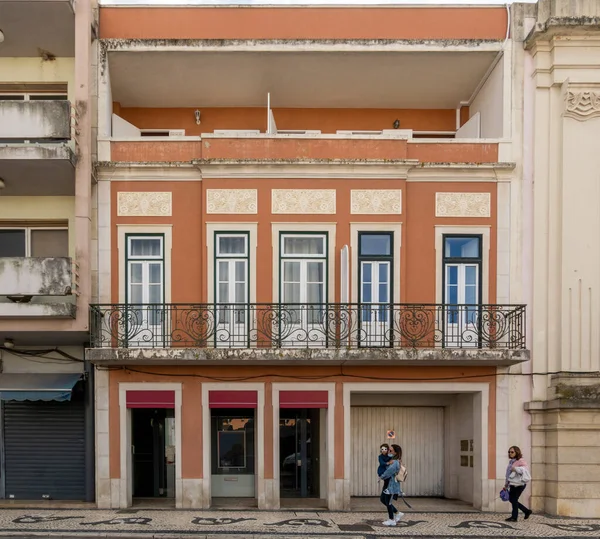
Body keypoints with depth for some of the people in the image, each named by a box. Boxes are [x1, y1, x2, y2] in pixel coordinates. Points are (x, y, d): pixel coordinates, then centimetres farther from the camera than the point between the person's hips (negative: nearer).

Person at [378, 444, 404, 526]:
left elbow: (388, 473, -25)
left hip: (392, 484, -10)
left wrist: (381, 477, -7)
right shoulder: (391, 460, 8)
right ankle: (398, 513, 26)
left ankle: (392, 520, 15)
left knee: (388, 502, 0)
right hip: (387, 483, 10)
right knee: (382, 499, 17)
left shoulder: (395, 463, -21)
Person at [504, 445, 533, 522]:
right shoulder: (511, 461, 15)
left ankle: (514, 517, 8)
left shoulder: (520, 461, -11)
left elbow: (525, 469, -27)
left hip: (519, 484, -9)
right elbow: (509, 474, 21)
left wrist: (516, 469, -30)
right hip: (513, 484, 9)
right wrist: (506, 484, 22)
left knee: (514, 499, -5)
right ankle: (527, 511, 24)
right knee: (511, 499, 12)